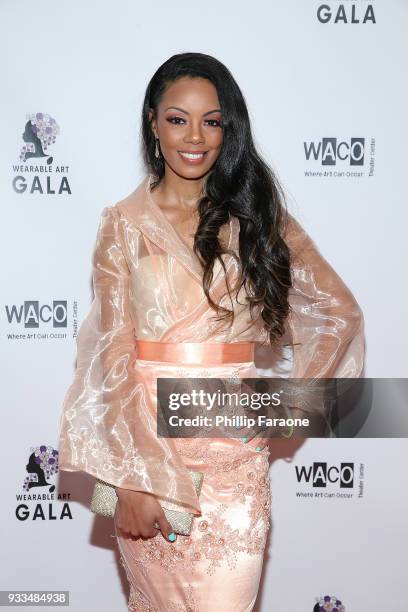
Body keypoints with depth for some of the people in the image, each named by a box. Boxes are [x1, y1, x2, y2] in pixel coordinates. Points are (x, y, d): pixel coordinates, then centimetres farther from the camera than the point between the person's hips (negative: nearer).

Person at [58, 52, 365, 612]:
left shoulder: (257, 215, 6)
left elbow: (341, 313, 8)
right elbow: (113, 354, -5)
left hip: (234, 448, 1)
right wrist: (129, 479, -12)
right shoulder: (124, 223, 1)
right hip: (146, 443, 0)